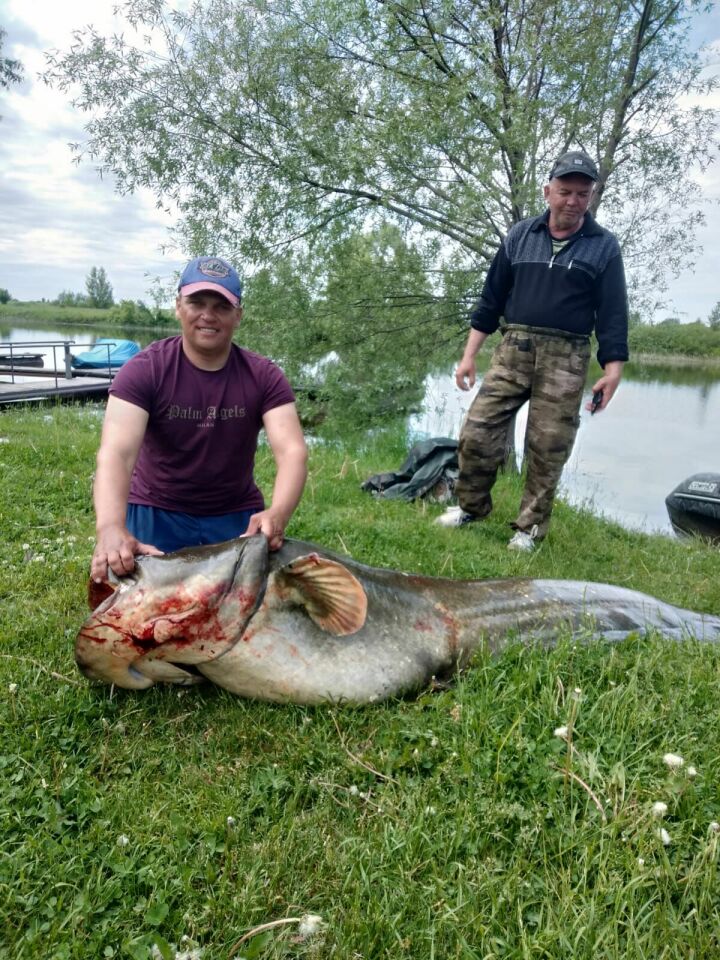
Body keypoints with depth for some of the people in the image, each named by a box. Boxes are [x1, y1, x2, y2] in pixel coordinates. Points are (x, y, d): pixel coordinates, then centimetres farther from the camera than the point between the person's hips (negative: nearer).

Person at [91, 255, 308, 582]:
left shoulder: (264, 376, -10)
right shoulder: (144, 370, -16)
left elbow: (292, 451, -22)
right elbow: (116, 453, -29)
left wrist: (277, 514, -44)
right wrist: (111, 529, -49)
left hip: (238, 517, 2)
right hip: (156, 514, -1)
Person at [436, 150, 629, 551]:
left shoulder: (604, 246, 4)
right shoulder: (521, 235, 10)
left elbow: (613, 313, 1)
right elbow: (492, 296, 11)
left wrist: (613, 371, -8)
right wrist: (469, 355, 7)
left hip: (566, 359, -2)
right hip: (513, 348, 2)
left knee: (547, 450, 0)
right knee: (476, 434, -4)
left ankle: (531, 527, 15)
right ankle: (473, 505, 18)